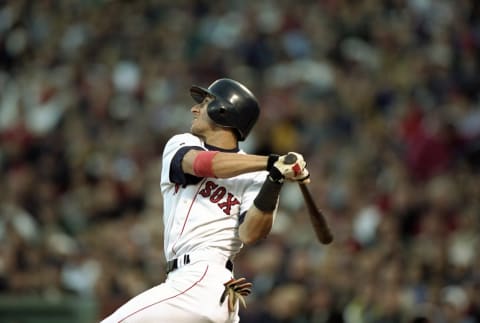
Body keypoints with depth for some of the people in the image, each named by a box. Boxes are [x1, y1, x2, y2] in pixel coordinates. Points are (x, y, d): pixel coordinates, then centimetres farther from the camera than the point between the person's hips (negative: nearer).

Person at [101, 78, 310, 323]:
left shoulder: (254, 177, 2)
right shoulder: (180, 145, 15)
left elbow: (250, 234, -12)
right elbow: (200, 164, -8)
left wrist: (274, 181, -24)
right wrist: (272, 163, -16)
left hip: (202, 279, -7)